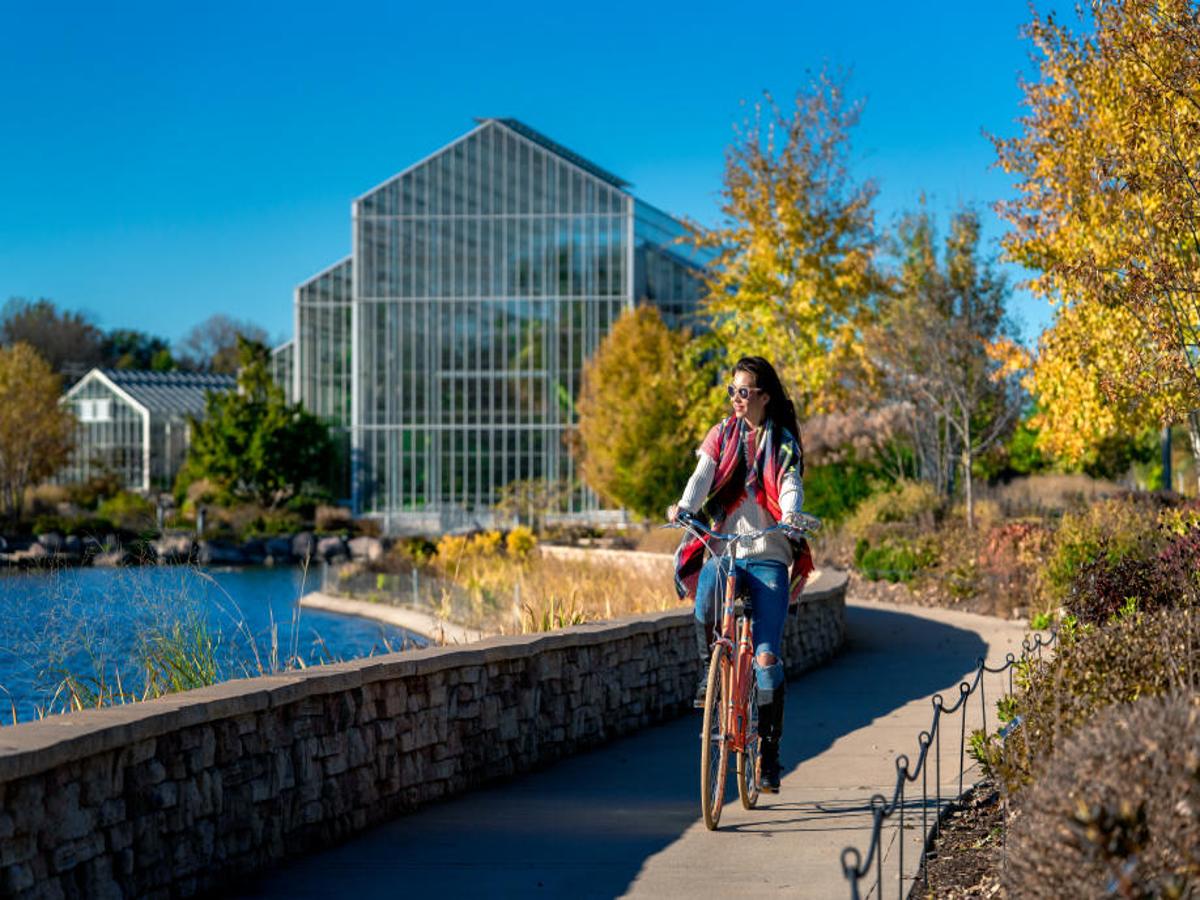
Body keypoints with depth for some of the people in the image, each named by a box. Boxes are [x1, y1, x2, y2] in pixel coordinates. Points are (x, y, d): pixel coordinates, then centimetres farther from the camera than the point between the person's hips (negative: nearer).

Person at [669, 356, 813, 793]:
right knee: (707, 586, -34)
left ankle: (768, 749, 3)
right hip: (723, 547, 2)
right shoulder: (723, 435, 11)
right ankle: (709, 667, -6)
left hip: (768, 556, -2)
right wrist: (684, 507, -26)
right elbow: (703, 475, -4)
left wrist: (790, 517, -34)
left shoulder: (783, 443, 5)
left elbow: (790, 487, -11)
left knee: (767, 656, -9)